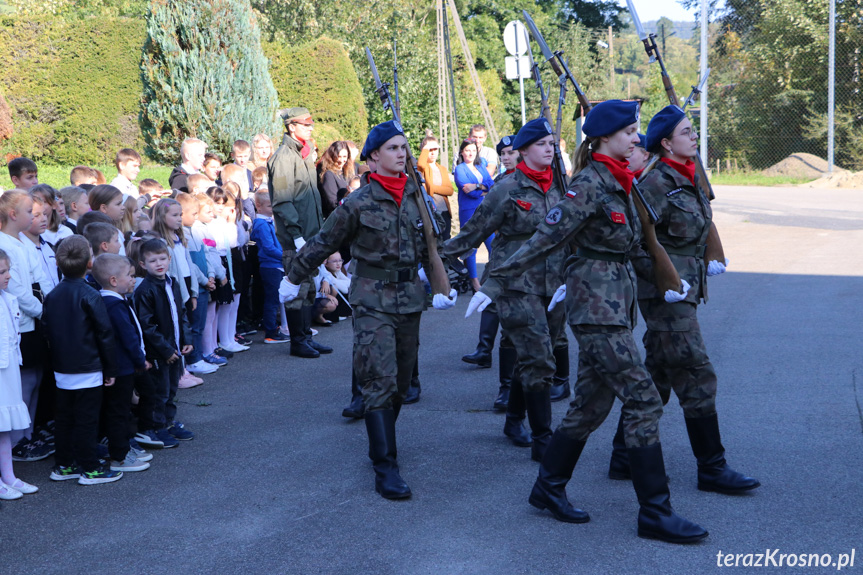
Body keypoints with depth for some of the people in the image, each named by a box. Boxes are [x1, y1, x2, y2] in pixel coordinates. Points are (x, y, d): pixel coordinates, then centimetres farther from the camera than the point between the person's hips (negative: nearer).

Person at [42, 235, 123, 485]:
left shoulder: (52, 296, 4)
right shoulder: (90, 296, -16)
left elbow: (46, 330, 11)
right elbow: (105, 334, -14)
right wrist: (110, 369, -5)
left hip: (61, 370, 6)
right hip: (88, 370, -6)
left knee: (64, 417, 15)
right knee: (86, 419, 0)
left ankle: (63, 465, 23)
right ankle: (89, 469, 7)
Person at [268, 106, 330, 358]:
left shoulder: (304, 153, 17)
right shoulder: (284, 156, -12)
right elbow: (282, 201, -18)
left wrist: (320, 227, 17)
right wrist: (296, 234, -21)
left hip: (311, 233, 9)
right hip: (295, 236, -9)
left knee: (308, 288, 13)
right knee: (297, 288, -3)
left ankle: (306, 336, 21)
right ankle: (297, 341, 4)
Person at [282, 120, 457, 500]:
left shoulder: (416, 196, 8)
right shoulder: (359, 203, -7)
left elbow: (429, 246, 21)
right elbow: (324, 243, 2)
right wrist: (294, 279, 10)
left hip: (410, 298, 5)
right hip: (373, 300, -5)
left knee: (400, 382, 11)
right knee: (380, 383, -11)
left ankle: (381, 445, 29)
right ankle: (385, 469, -11)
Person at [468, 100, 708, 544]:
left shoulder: (618, 183, 15)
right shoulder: (589, 184, -14)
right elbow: (546, 237, -18)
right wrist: (495, 283, -18)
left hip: (616, 302, 9)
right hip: (597, 306, -9)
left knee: (592, 401, 12)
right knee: (643, 400, -9)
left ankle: (548, 488, 24)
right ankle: (654, 512, -3)